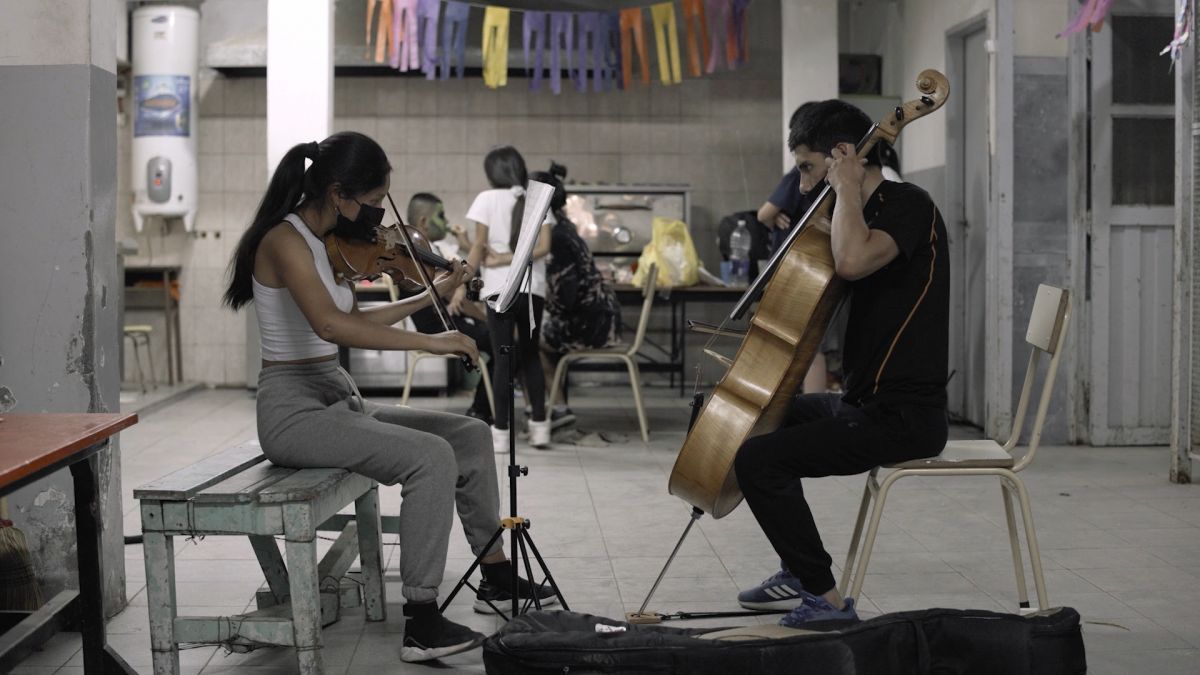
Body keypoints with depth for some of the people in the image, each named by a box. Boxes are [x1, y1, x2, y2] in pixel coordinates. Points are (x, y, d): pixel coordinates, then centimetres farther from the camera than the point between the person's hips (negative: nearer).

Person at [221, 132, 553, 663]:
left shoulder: (322, 242, 11)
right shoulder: (285, 241, -17)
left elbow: (355, 320, 22)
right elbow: (329, 325, -33)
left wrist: (429, 297, 19)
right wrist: (429, 342, -33)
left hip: (337, 399, 10)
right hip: (294, 410, -10)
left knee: (471, 436, 9)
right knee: (431, 458, -26)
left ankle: (495, 577, 21)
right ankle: (421, 623, -24)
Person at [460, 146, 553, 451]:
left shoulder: (488, 199, -3)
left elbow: (478, 246, -5)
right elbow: (543, 246, -5)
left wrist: (462, 286, -1)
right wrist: (509, 259, -4)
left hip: (500, 288, -3)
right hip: (533, 288, 3)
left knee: (504, 358, -1)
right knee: (530, 355, 16)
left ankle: (501, 433, 0)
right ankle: (540, 426, 16)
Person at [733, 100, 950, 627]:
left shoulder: (908, 205, -15)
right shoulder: (869, 213, 14)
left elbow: (853, 261, -35)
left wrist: (846, 187, -21)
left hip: (902, 416, -11)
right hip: (865, 401, 11)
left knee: (758, 459, -20)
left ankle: (826, 597, -9)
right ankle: (799, 575, 31)